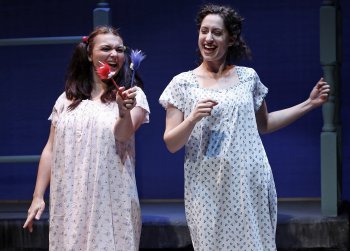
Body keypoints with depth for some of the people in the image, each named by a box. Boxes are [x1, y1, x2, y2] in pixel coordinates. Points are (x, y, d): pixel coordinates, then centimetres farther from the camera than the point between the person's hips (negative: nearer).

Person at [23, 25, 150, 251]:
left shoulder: (132, 95, 2)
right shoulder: (68, 98, 10)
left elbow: (123, 135, -14)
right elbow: (51, 150, 11)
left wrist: (124, 111, -34)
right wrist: (38, 196, 6)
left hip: (111, 200, -3)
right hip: (70, 201, 3)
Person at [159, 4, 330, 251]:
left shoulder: (248, 77, 6)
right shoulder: (182, 83, 0)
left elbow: (263, 124, 19)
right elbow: (171, 144, -2)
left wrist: (309, 104, 15)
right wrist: (193, 118, -20)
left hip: (250, 184, 2)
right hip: (208, 189, -2)